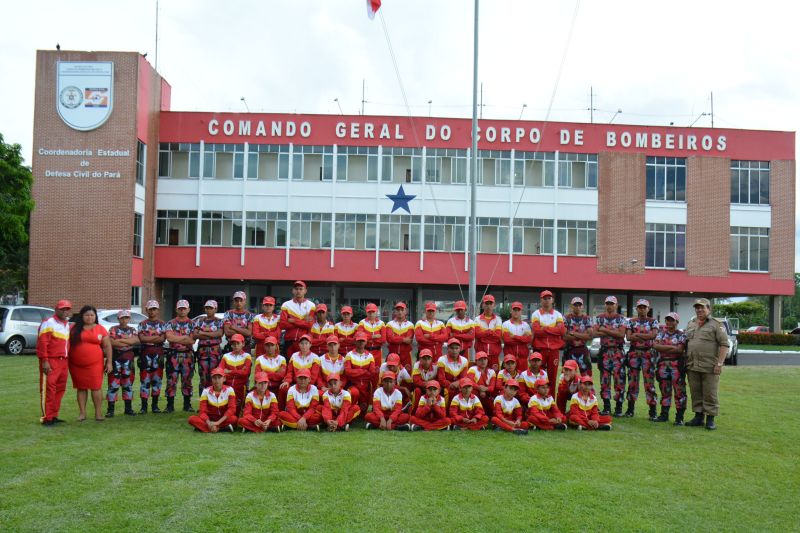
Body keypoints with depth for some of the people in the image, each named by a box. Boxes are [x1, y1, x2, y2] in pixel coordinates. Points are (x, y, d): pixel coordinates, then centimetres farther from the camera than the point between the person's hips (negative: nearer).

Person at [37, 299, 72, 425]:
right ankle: (46, 418, -4)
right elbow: (42, 343, -13)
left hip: (63, 362, 8)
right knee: (48, 389, -7)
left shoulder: (67, 325, 18)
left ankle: (54, 416, 18)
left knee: (60, 389, 10)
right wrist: (44, 361, -19)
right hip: (51, 362, -8)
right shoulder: (48, 323, -7)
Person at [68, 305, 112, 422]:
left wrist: (109, 362, 0)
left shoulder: (100, 329, 4)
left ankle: (98, 413, 4)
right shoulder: (74, 328, 7)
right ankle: (82, 413, 14)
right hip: (76, 364, 2)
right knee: (81, 388, 8)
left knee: (96, 387, -3)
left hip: (95, 364, -2)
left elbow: (107, 346, 5)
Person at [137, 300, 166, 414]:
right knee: (144, 380, -3)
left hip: (158, 353, 1)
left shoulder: (162, 324, 9)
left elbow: (163, 339, -4)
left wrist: (148, 338, -11)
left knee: (157, 379, 4)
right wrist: (157, 337, -11)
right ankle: (144, 406, 0)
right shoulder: (142, 324, 8)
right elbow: (142, 338, -6)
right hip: (145, 353, -1)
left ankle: (155, 405, 12)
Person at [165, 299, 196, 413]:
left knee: (187, 380, 6)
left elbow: (192, 341, -7)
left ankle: (187, 405, 13)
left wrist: (176, 338, -12)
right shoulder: (171, 323, 6)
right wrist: (185, 337, -13)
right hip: (173, 354, -1)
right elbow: (169, 337, -12)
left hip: (187, 355, 1)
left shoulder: (192, 324, 7)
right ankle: (170, 405, 5)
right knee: (171, 380, -1)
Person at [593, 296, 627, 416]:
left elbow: (622, 334, -12)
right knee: (604, 379, 4)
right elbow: (595, 333, -5)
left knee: (619, 378, -5)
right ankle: (606, 406, 10)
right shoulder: (600, 318, 9)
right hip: (604, 351, 2)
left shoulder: (621, 318, 3)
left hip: (618, 351, -2)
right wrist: (613, 332, -11)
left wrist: (605, 330, -11)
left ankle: (619, 407, 0)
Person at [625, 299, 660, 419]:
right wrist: (646, 337, -12)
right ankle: (630, 409, 13)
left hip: (648, 353, -2)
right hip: (634, 352, 2)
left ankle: (652, 410, 0)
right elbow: (628, 337, -6)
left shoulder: (653, 321, 5)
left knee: (649, 381, -3)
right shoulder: (631, 321, 9)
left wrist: (637, 334, -11)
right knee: (632, 380, 5)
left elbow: (653, 335, -12)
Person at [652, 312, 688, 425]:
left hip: (677, 365, -4)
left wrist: (662, 348, -10)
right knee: (665, 391, 10)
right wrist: (671, 347, -12)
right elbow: (655, 345, -4)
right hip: (663, 364, 4)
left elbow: (680, 349, -13)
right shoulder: (661, 334, 13)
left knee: (679, 391, -5)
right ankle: (664, 414, 18)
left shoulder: (681, 335, 1)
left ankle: (679, 417, -2)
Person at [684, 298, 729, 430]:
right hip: (692, 366, 6)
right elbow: (686, 343, 22)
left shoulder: (716, 325, -2)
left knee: (710, 394, -1)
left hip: (709, 367, -6)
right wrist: (686, 361, 14)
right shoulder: (690, 324, 16)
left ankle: (711, 419, 6)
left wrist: (719, 363, -14)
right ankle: (698, 417, 19)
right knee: (696, 393, 10)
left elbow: (724, 344, -7)